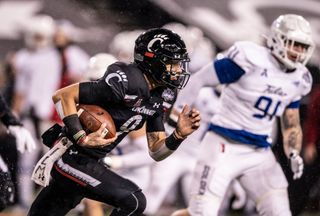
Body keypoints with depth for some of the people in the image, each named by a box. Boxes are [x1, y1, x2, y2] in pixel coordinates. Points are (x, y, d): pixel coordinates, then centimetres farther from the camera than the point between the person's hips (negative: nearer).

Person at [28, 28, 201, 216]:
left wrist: (179, 135, -10)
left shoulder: (160, 97, 5)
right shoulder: (125, 82, -22)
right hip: (73, 158, -9)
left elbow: (156, 152, 9)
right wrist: (82, 138, -26)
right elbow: (63, 96, -22)